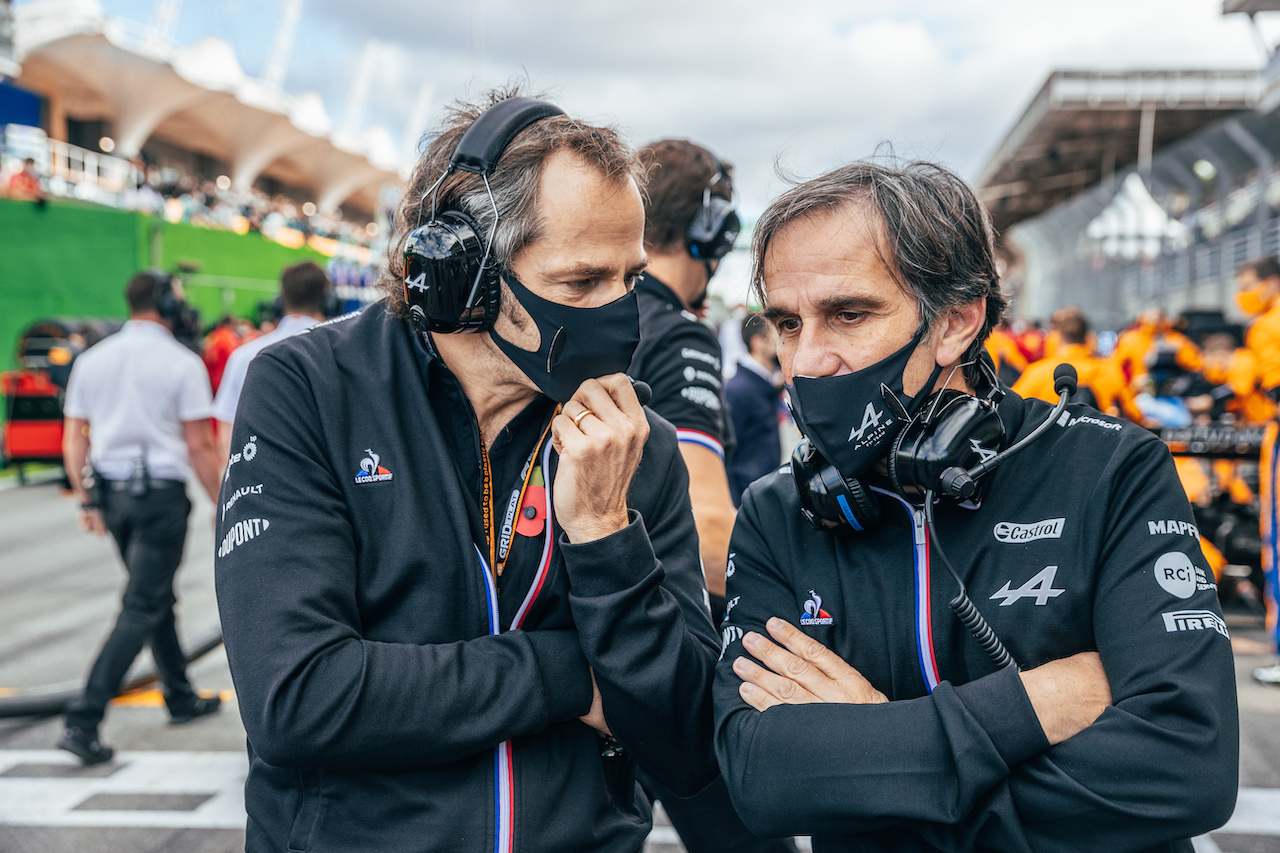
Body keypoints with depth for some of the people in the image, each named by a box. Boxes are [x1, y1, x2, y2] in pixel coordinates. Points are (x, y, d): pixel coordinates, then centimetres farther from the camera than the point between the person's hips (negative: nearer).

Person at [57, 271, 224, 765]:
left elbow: (73, 440, 7)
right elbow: (199, 446, -9)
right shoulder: (181, 363, -9)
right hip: (161, 492, -6)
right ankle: (83, 721, -10)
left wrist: (87, 501, 12)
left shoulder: (92, 359, 7)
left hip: (111, 491, 7)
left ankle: (180, 697, 32)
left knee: (158, 596, 21)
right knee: (141, 609, -3)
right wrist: (220, 505, 0)